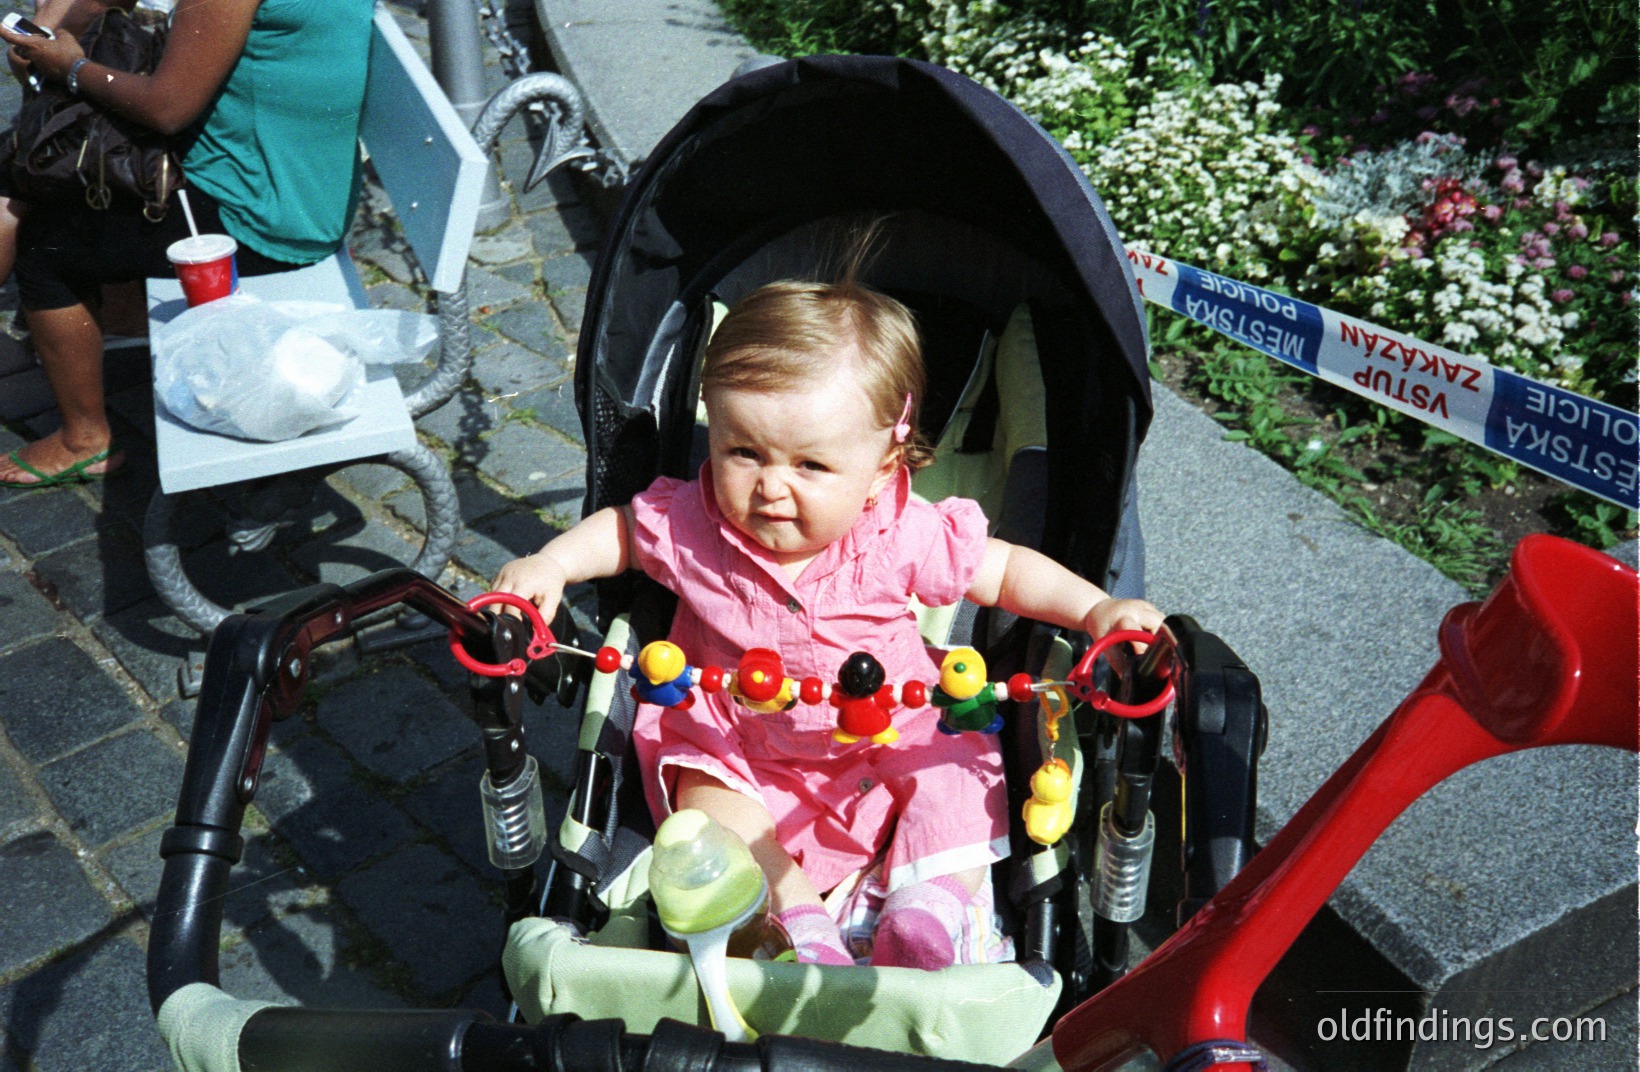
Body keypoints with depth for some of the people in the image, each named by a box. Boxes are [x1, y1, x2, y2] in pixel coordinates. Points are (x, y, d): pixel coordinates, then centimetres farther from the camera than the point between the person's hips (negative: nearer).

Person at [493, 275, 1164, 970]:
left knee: (956, 772, -18)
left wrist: (1098, 610, -21)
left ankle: (927, 908, -20)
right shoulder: (689, 523, -18)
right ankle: (798, 911, -26)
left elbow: (1006, 571, -9)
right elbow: (621, 529, 3)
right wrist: (550, 565, -13)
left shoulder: (901, 539, -21)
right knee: (699, 787, -23)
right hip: (740, 747, 1)